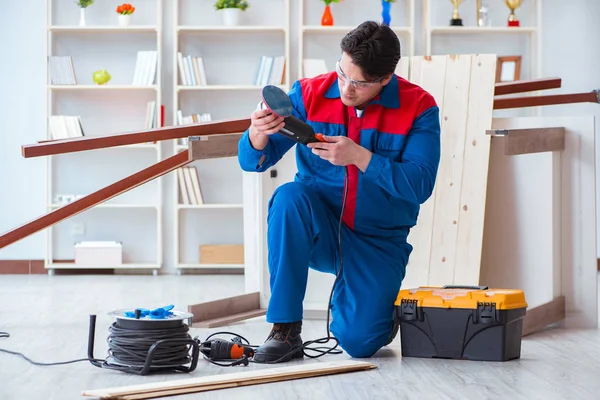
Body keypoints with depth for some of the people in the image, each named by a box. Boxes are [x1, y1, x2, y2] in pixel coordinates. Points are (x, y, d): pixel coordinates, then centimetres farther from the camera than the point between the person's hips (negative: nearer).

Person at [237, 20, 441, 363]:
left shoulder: (418, 108, -10)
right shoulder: (310, 93, -7)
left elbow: (419, 185, -20)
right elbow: (253, 161, -8)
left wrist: (358, 156, -31)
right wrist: (258, 136, -32)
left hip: (377, 242, -1)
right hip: (317, 232, 1)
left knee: (358, 343, -18)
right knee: (290, 197, -33)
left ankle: (378, 312, 22)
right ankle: (285, 330, -22)